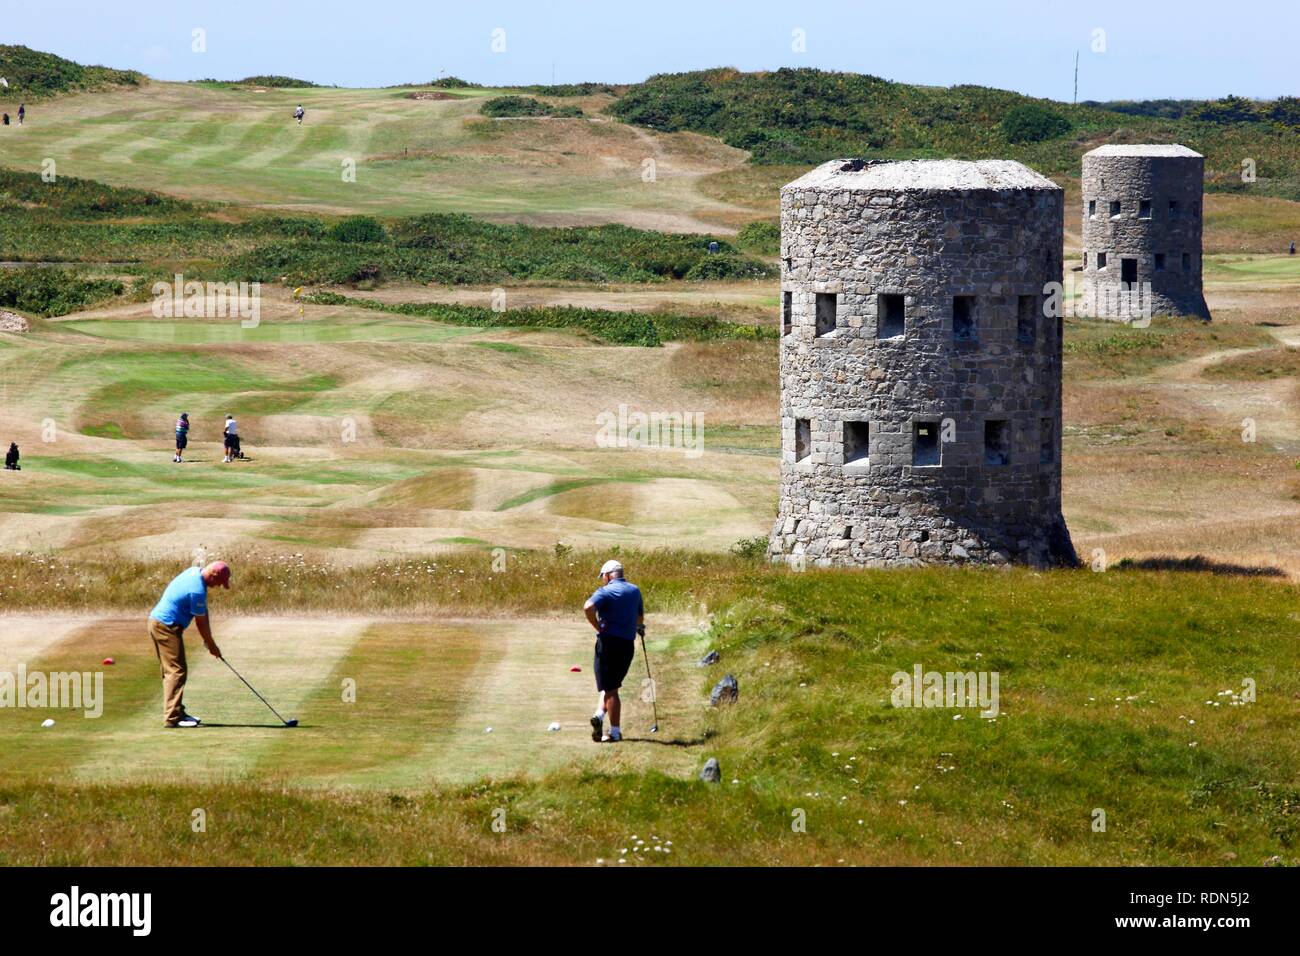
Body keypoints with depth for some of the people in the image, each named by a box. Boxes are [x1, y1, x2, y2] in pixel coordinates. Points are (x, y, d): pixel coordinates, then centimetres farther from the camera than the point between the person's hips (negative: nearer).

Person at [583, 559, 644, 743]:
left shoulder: (606, 591, -8)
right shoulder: (635, 591, 10)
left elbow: (588, 607, -26)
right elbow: (640, 617, 24)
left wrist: (598, 627, -12)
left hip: (608, 640, -4)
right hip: (628, 644, 4)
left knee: (610, 688, 3)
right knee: (612, 684, 16)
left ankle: (615, 732, -3)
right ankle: (600, 714, -3)